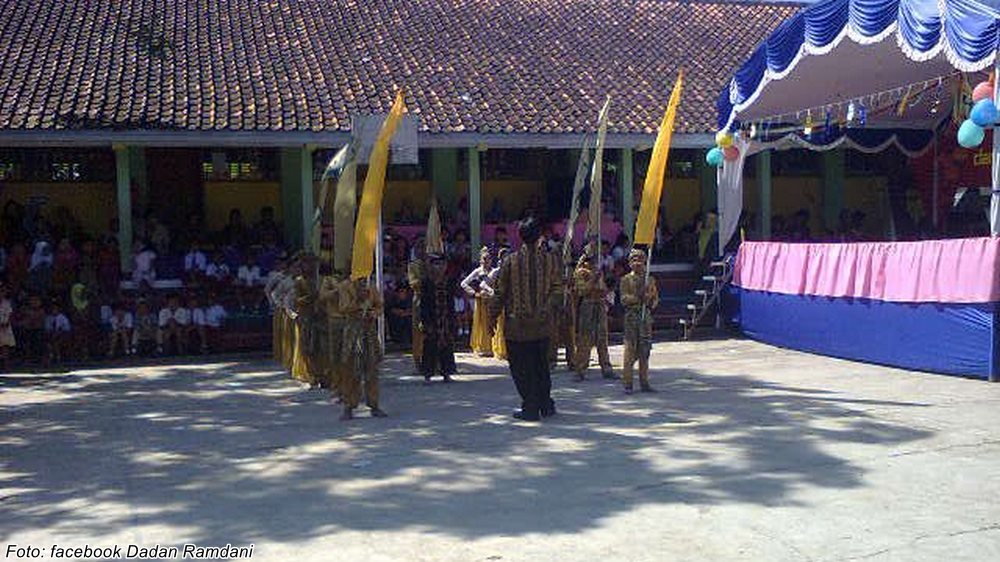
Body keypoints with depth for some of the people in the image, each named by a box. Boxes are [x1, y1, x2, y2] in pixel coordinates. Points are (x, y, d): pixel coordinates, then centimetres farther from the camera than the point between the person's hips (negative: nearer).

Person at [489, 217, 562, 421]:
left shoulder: (511, 261, -8)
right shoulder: (550, 260, -2)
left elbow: (500, 293, -4)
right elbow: (558, 290, -2)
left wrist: (493, 318, 4)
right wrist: (546, 310, 8)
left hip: (517, 324, -3)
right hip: (542, 325, 3)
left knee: (522, 368, 5)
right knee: (541, 366, 17)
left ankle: (530, 408, 7)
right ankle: (546, 404, 21)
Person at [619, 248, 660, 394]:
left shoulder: (650, 279, 13)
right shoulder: (626, 280, 2)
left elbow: (655, 297, 16)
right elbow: (624, 299, -7)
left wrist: (651, 303, -5)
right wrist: (638, 297, -19)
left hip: (646, 316, 4)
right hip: (631, 317, -4)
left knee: (645, 351, 6)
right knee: (630, 350, -5)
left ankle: (644, 383, 13)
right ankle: (627, 384, -1)